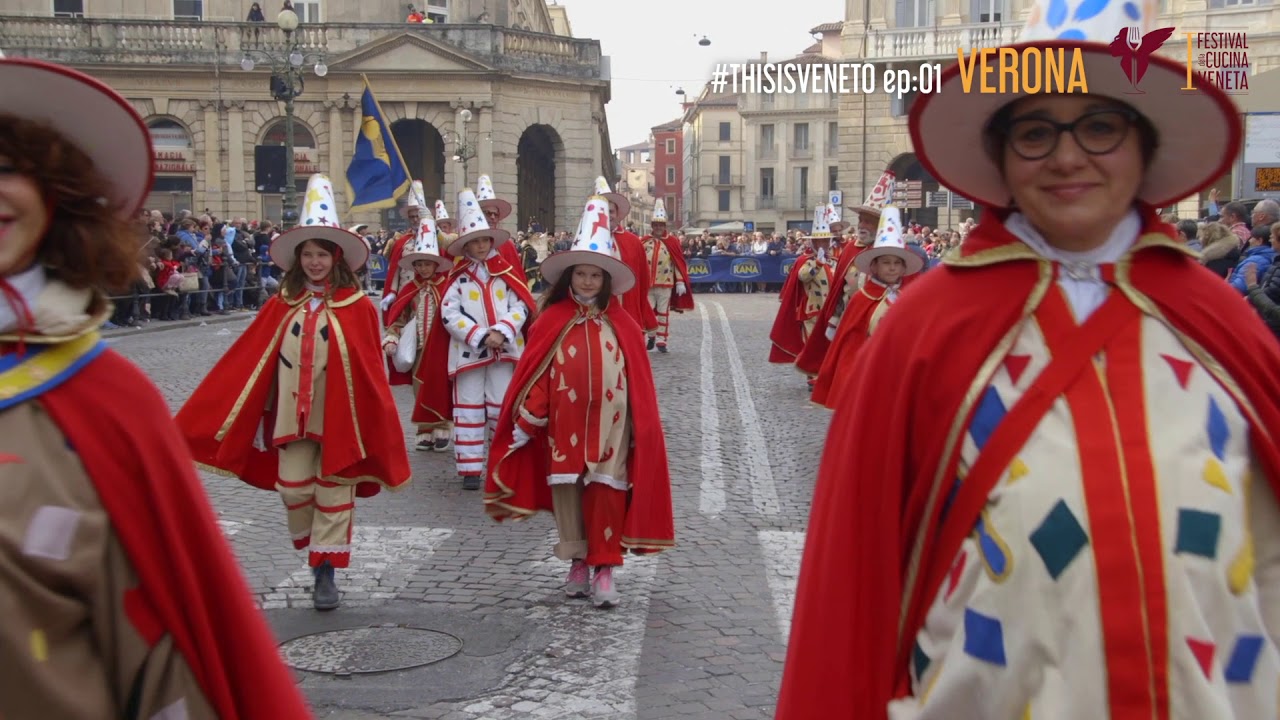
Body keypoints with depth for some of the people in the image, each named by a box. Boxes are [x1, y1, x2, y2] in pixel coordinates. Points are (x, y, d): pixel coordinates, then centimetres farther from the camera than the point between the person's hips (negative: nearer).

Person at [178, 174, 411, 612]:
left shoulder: (358, 308, -8)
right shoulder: (281, 306, 1)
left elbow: (372, 373, -7)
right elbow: (244, 363, 1)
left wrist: (378, 432, -8)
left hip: (340, 417, -2)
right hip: (293, 416, 3)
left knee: (334, 493, 6)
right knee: (293, 488, 5)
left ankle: (325, 574, 17)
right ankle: (314, 545, 32)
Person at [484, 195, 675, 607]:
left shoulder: (622, 326, 1)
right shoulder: (551, 322, -1)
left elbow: (638, 384, 3)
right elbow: (533, 375, -1)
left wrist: (639, 430, 2)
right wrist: (527, 421, -5)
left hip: (609, 429, 0)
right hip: (563, 428, 1)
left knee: (606, 492, 1)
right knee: (567, 492, 9)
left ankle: (605, 569, 11)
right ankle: (578, 563, 25)